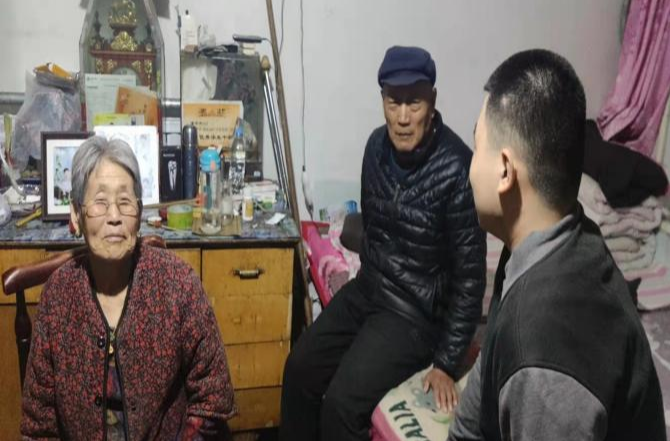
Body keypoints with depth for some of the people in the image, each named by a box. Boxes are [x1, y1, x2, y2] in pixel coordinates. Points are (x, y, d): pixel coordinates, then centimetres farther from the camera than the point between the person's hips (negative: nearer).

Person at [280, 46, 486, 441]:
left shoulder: (457, 169, -24)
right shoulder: (378, 145, -3)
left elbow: (469, 275, -20)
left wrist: (447, 363, -19)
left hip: (416, 312, -7)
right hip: (366, 289, 7)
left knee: (341, 402, -17)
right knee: (300, 369, 5)